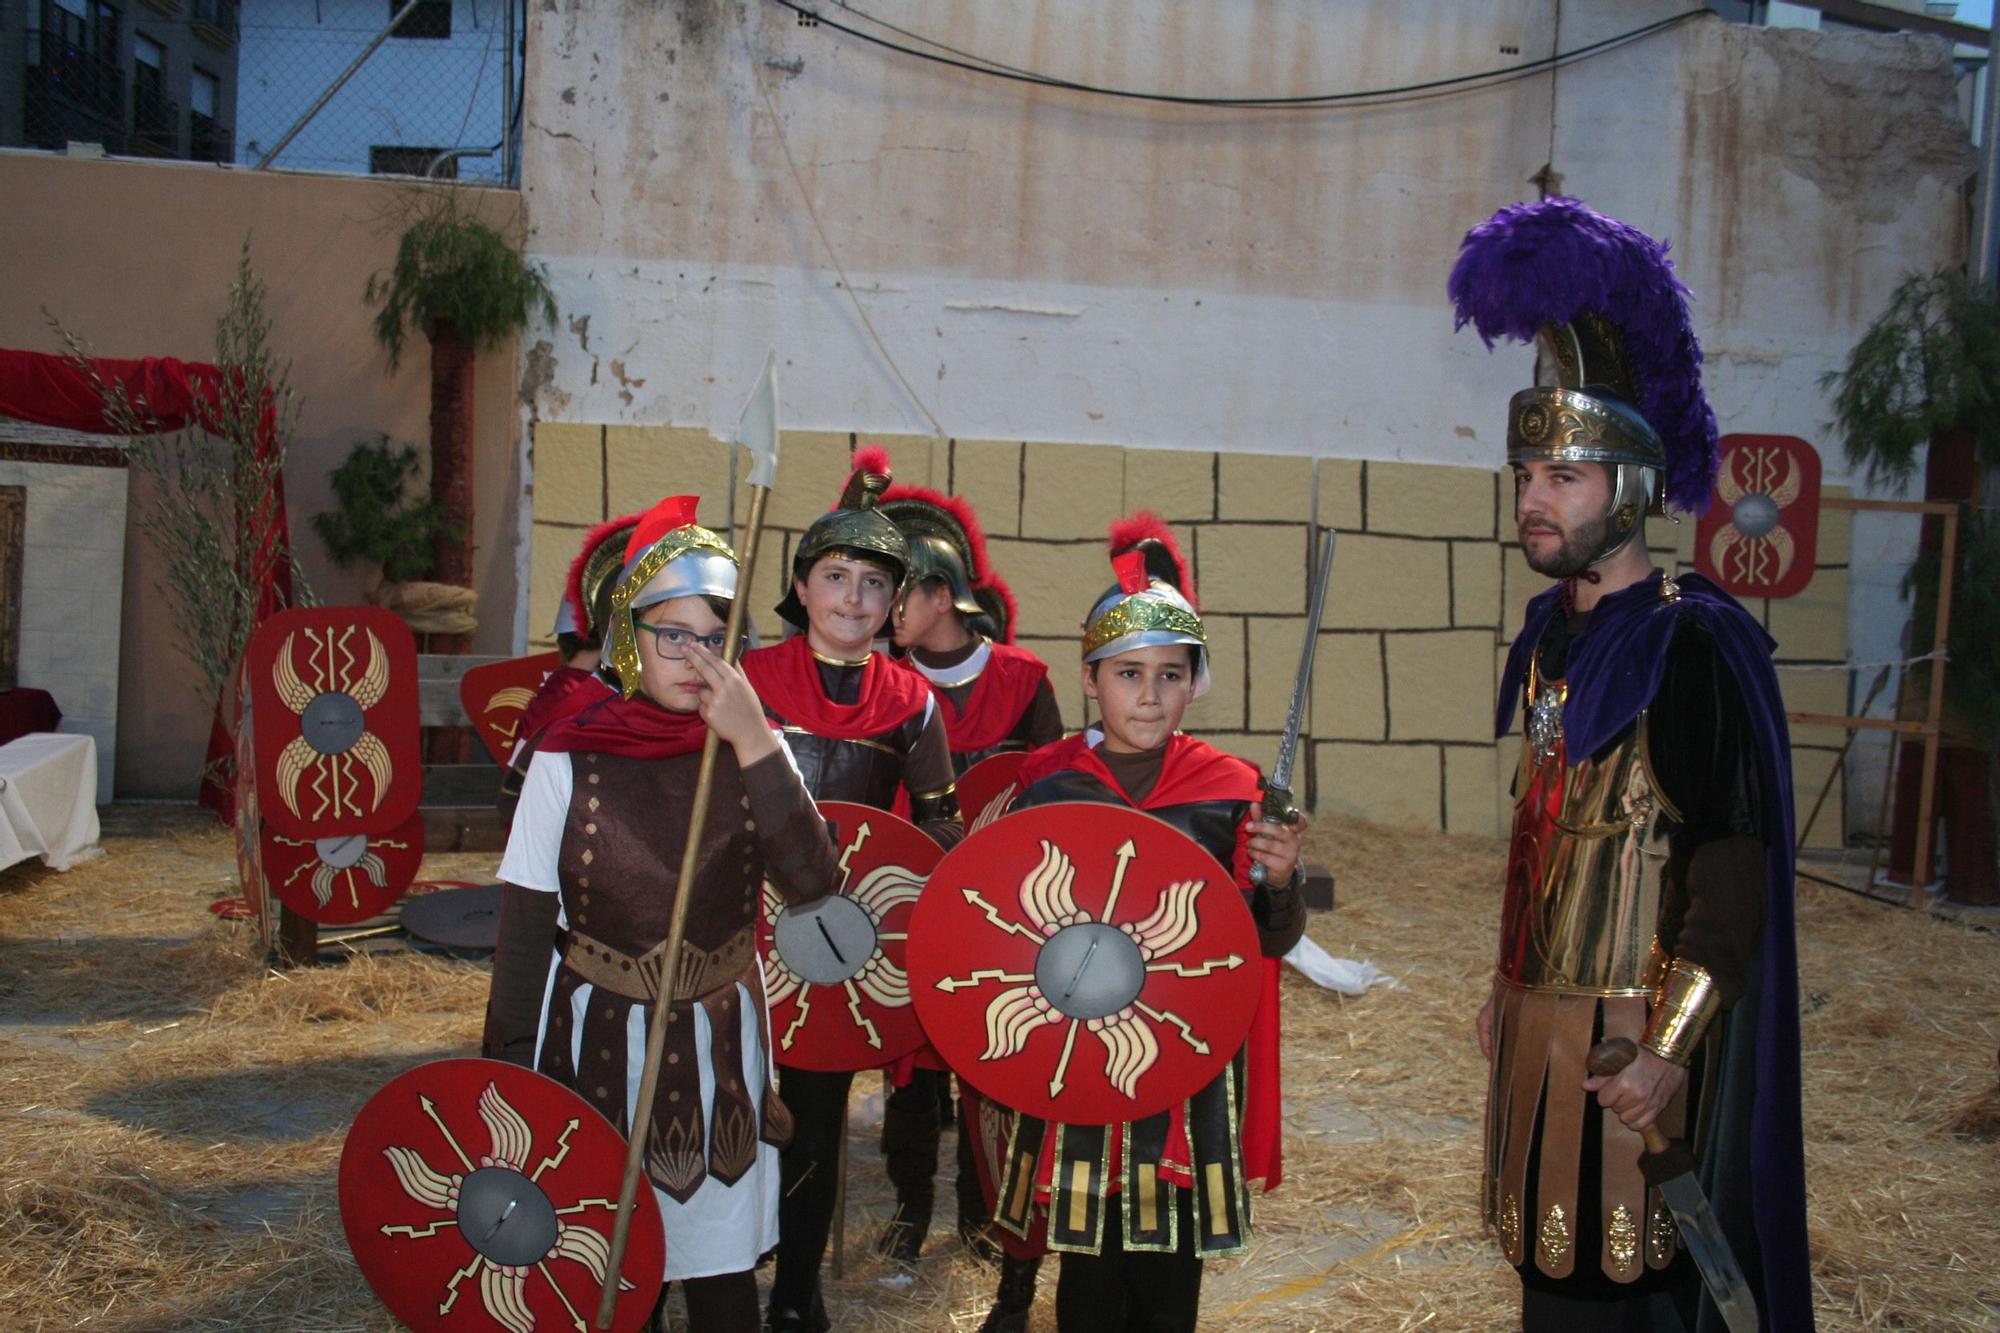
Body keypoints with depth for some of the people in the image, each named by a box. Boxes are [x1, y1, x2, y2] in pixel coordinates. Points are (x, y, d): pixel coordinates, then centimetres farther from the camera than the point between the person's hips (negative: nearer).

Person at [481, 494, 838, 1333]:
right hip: (601, 1042, -1)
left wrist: (755, 745, -22)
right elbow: (528, 926, -5)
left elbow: (809, 880, -16)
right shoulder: (571, 757, -8)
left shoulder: (753, 747, -3)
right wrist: (510, 1066, -7)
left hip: (719, 1043, 2)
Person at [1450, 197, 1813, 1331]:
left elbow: (1735, 862, -19)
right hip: (1542, 1024, 8)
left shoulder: (1696, 643, -15)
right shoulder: (1553, 638, 10)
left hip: (1630, 1037, -8)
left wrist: (1671, 1048, -22)